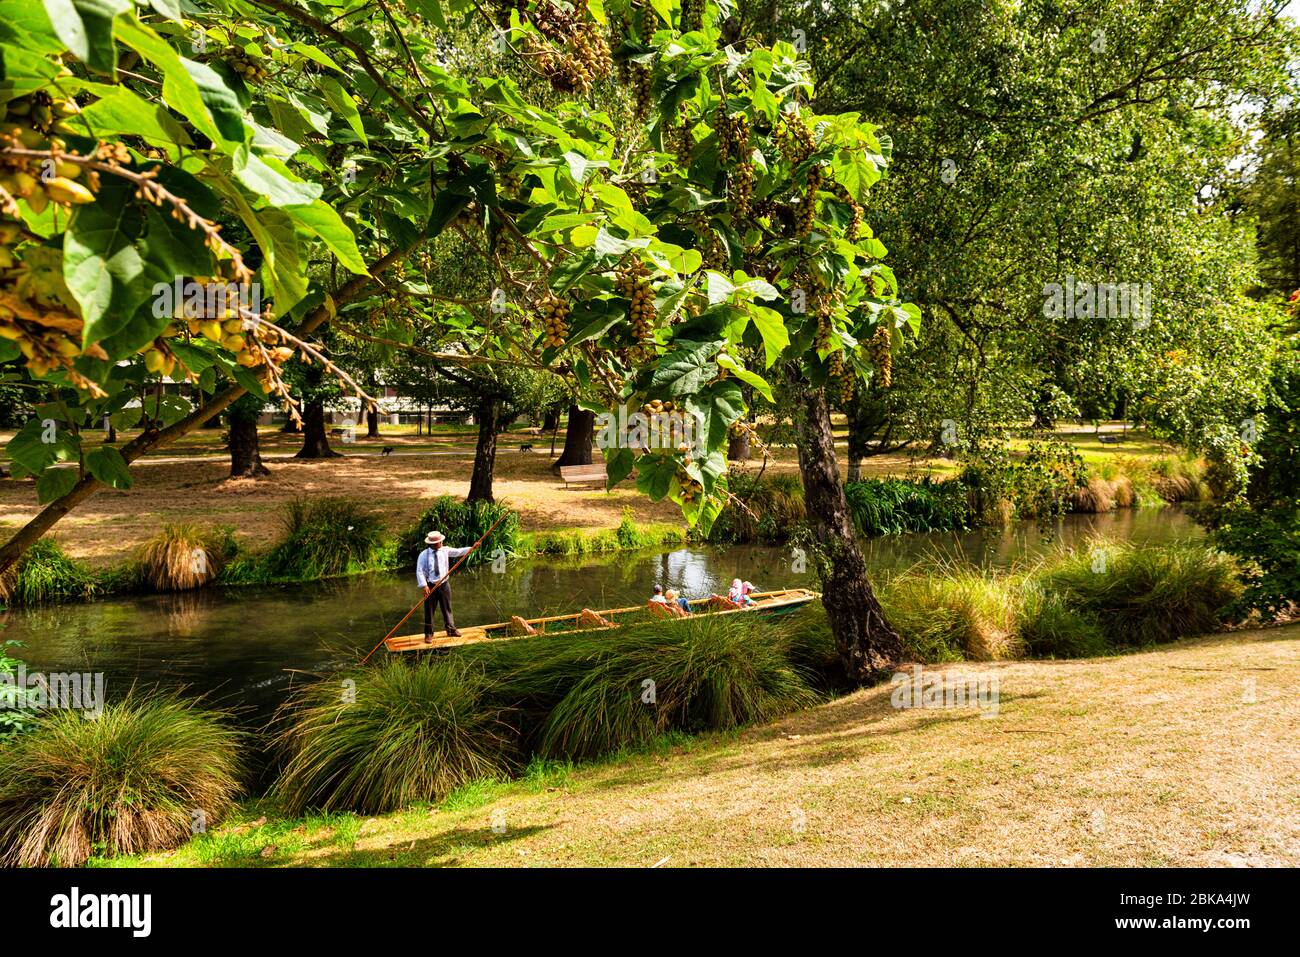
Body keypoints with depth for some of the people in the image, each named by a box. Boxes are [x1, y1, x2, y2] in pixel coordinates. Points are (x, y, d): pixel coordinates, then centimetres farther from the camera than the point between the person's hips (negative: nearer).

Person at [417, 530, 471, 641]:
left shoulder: (445, 550, -1)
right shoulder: (424, 555, -11)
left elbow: (458, 552, -5)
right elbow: (419, 571, -12)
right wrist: (424, 586, -19)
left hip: (444, 584, 3)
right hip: (431, 586, -3)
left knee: (447, 608, 13)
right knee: (429, 610, 5)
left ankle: (451, 630, 26)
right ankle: (429, 634, 18)